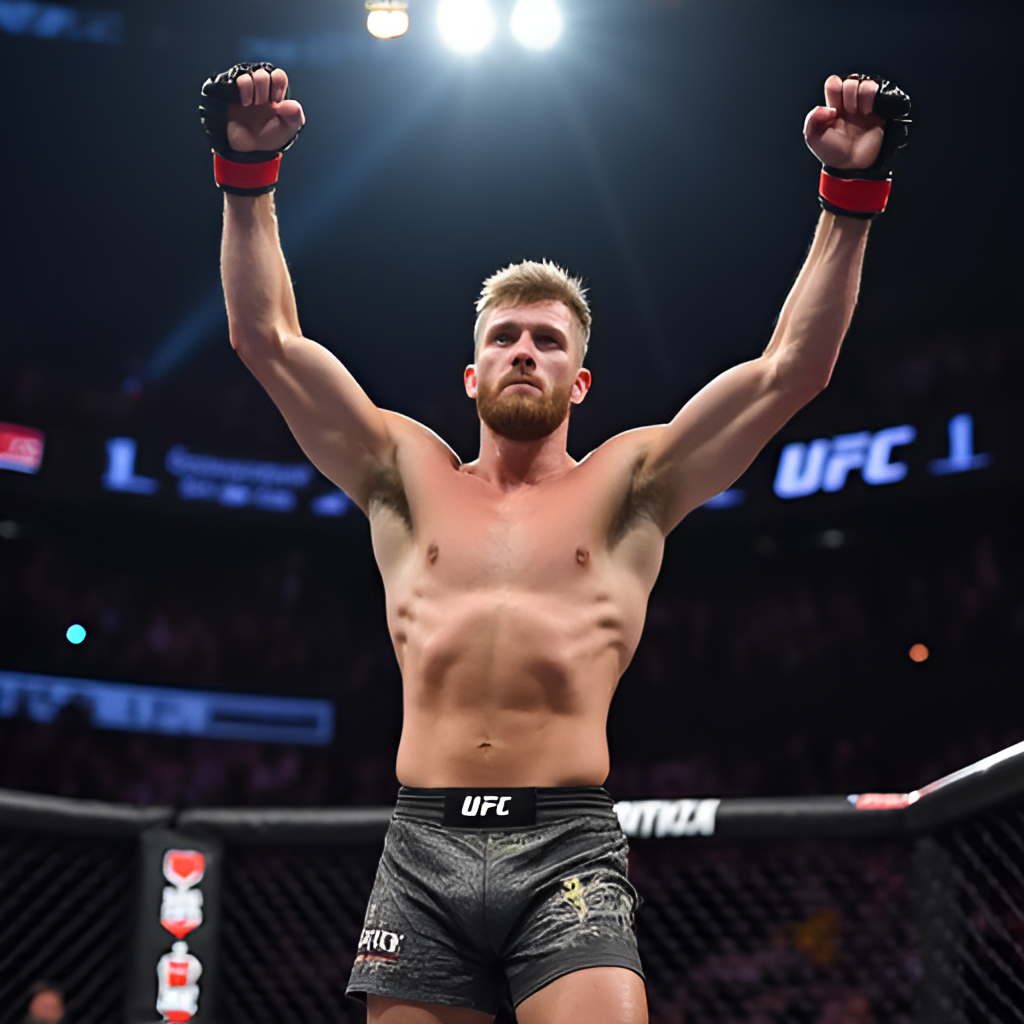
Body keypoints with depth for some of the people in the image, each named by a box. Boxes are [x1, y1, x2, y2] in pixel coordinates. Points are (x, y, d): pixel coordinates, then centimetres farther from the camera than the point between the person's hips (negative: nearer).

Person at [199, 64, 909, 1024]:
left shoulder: (625, 485, 14)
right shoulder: (409, 476, 18)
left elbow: (793, 367, 6)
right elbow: (268, 339, 13)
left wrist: (852, 193, 0)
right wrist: (248, 173, 4)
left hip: (568, 846, -2)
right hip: (424, 845, 2)